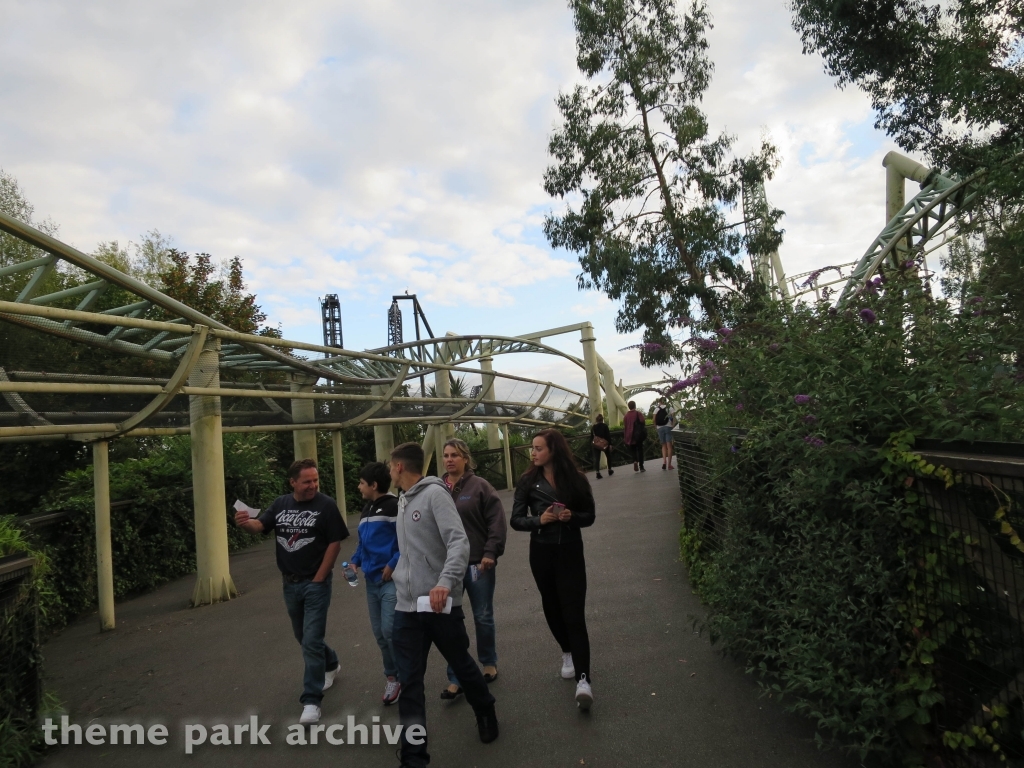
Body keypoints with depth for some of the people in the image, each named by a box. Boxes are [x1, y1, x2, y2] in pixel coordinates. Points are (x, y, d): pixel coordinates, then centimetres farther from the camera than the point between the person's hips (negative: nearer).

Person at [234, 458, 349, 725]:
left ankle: (311, 701, 3)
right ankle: (330, 665, 46)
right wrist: (246, 522, -30)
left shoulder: (325, 505, -13)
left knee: (311, 641, -6)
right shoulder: (280, 504, 2)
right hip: (290, 584, 6)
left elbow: (335, 543, -12)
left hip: (315, 584, -5)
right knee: (303, 636, 20)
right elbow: (260, 525, -5)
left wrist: (318, 579, -12)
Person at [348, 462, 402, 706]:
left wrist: (393, 564, -19)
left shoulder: (394, 506, -12)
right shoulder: (366, 510, 15)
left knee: (390, 631, -10)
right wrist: (354, 561, 6)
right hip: (371, 581, 8)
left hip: (392, 579, -8)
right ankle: (392, 677, 27)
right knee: (380, 634, 12)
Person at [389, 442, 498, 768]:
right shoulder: (402, 501, 13)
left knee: (462, 665, 15)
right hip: (406, 607, 6)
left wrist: (446, 581, -37)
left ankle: (485, 713, 42)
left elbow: (459, 542, -23)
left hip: (440, 603, -6)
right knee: (410, 683, 3)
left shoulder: (434, 493, -12)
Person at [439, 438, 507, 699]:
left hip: (478, 564, -2)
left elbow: (496, 522, -8)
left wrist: (490, 553, -15)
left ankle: (489, 663, 36)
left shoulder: (480, 486, -5)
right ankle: (455, 680, 12)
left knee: (483, 618, 13)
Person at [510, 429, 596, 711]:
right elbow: (516, 520, -3)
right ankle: (568, 653, 40)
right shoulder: (528, 481, -4)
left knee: (573, 614, -8)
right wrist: (539, 520, -21)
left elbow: (589, 516, 3)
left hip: (570, 552, -2)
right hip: (541, 553, 2)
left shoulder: (576, 479, -5)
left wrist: (572, 517, -18)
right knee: (552, 608, 15)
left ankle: (583, 679, -8)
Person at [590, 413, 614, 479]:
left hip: (596, 444, 1)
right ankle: (610, 470, 26)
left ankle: (598, 473, -15)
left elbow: (591, 437, 6)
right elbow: (608, 435, -7)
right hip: (604, 444, -1)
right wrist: (610, 444, -5)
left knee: (596, 458, -3)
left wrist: (591, 444, 12)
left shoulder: (593, 427, 4)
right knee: (609, 456, 20)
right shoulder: (605, 426, -4)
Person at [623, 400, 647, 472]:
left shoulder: (626, 415, 2)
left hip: (630, 436, 2)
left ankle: (635, 461, -11)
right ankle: (641, 466, 3)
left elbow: (624, 426, 4)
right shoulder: (638, 414, -6)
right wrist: (644, 433, 4)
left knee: (633, 450, 15)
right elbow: (643, 424, -7)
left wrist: (625, 437, 10)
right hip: (638, 435, -2)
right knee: (640, 450, 6)